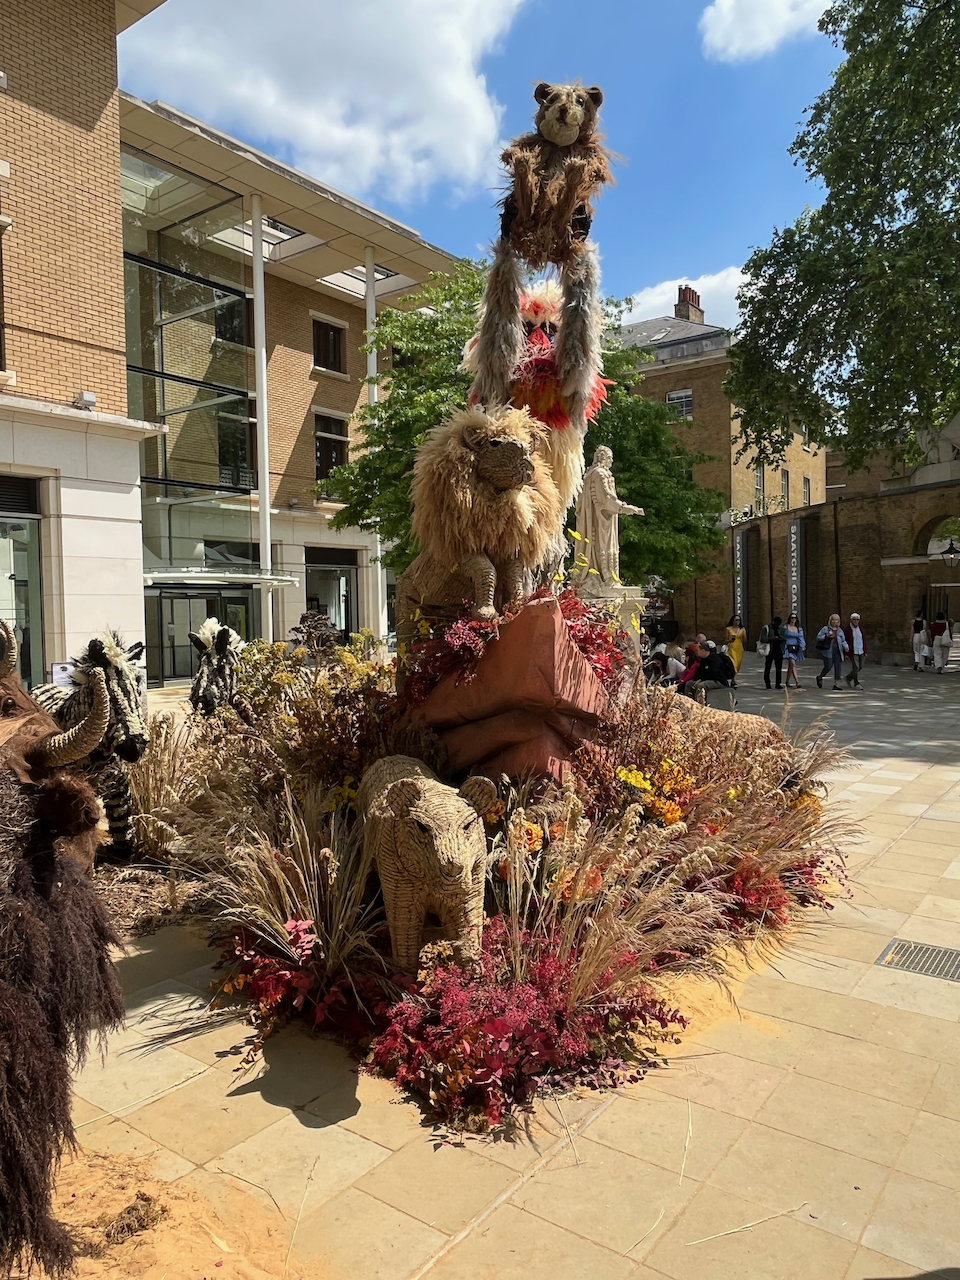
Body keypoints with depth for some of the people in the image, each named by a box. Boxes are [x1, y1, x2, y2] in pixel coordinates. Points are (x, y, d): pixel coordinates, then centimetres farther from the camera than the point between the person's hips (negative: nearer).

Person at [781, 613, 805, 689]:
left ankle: (787, 682, 27)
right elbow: (781, 636, 7)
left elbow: (801, 638, -4)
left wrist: (803, 646, -19)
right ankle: (797, 682, -24)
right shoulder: (785, 627, -1)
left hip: (796, 648, 4)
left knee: (790, 666, 14)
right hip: (788, 648, -4)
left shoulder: (799, 629, 9)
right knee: (793, 664, -17)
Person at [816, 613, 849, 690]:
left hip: (838, 651, 5)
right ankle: (819, 678, 19)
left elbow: (843, 641, 18)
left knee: (838, 667, -1)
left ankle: (836, 684, 5)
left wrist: (845, 647, -1)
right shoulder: (825, 628, 2)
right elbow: (818, 637, 0)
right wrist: (826, 636, -15)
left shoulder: (840, 630, 17)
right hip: (828, 651, -5)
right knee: (828, 666, -8)